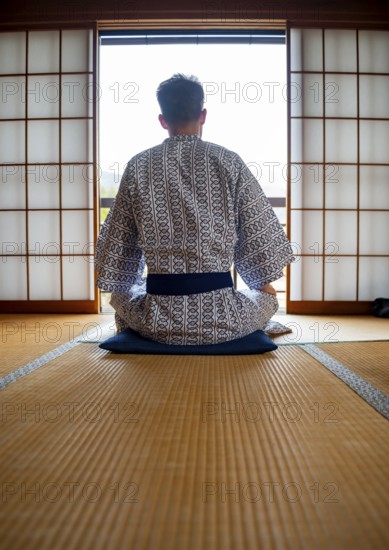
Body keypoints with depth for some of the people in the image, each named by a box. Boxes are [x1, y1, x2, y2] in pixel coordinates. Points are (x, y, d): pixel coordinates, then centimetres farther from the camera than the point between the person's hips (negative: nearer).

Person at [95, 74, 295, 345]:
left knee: (121, 295, 35)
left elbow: (116, 244, 5)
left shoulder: (138, 167, -1)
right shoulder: (229, 162, -4)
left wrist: (124, 287, 25)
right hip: (221, 321, -1)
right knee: (267, 299, 32)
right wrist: (264, 285, 20)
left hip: (158, 322, 2)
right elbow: (261, 238, 1)